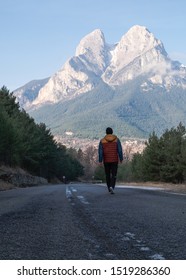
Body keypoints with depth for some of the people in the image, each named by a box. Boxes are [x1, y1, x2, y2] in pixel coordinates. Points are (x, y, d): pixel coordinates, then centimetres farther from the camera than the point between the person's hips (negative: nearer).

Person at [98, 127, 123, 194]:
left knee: (108, 175, 16)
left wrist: (100, 161, -8)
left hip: (106, 161, 1)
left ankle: (109, 189, 23)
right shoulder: (116, 140, -3)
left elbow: (100, 152, -9)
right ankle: (111, 187, -23)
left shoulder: (102, 141, -3)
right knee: (113, 175, 1)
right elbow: (120, 150, -7)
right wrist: (121, 159, 2)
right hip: (114, 160, -1)